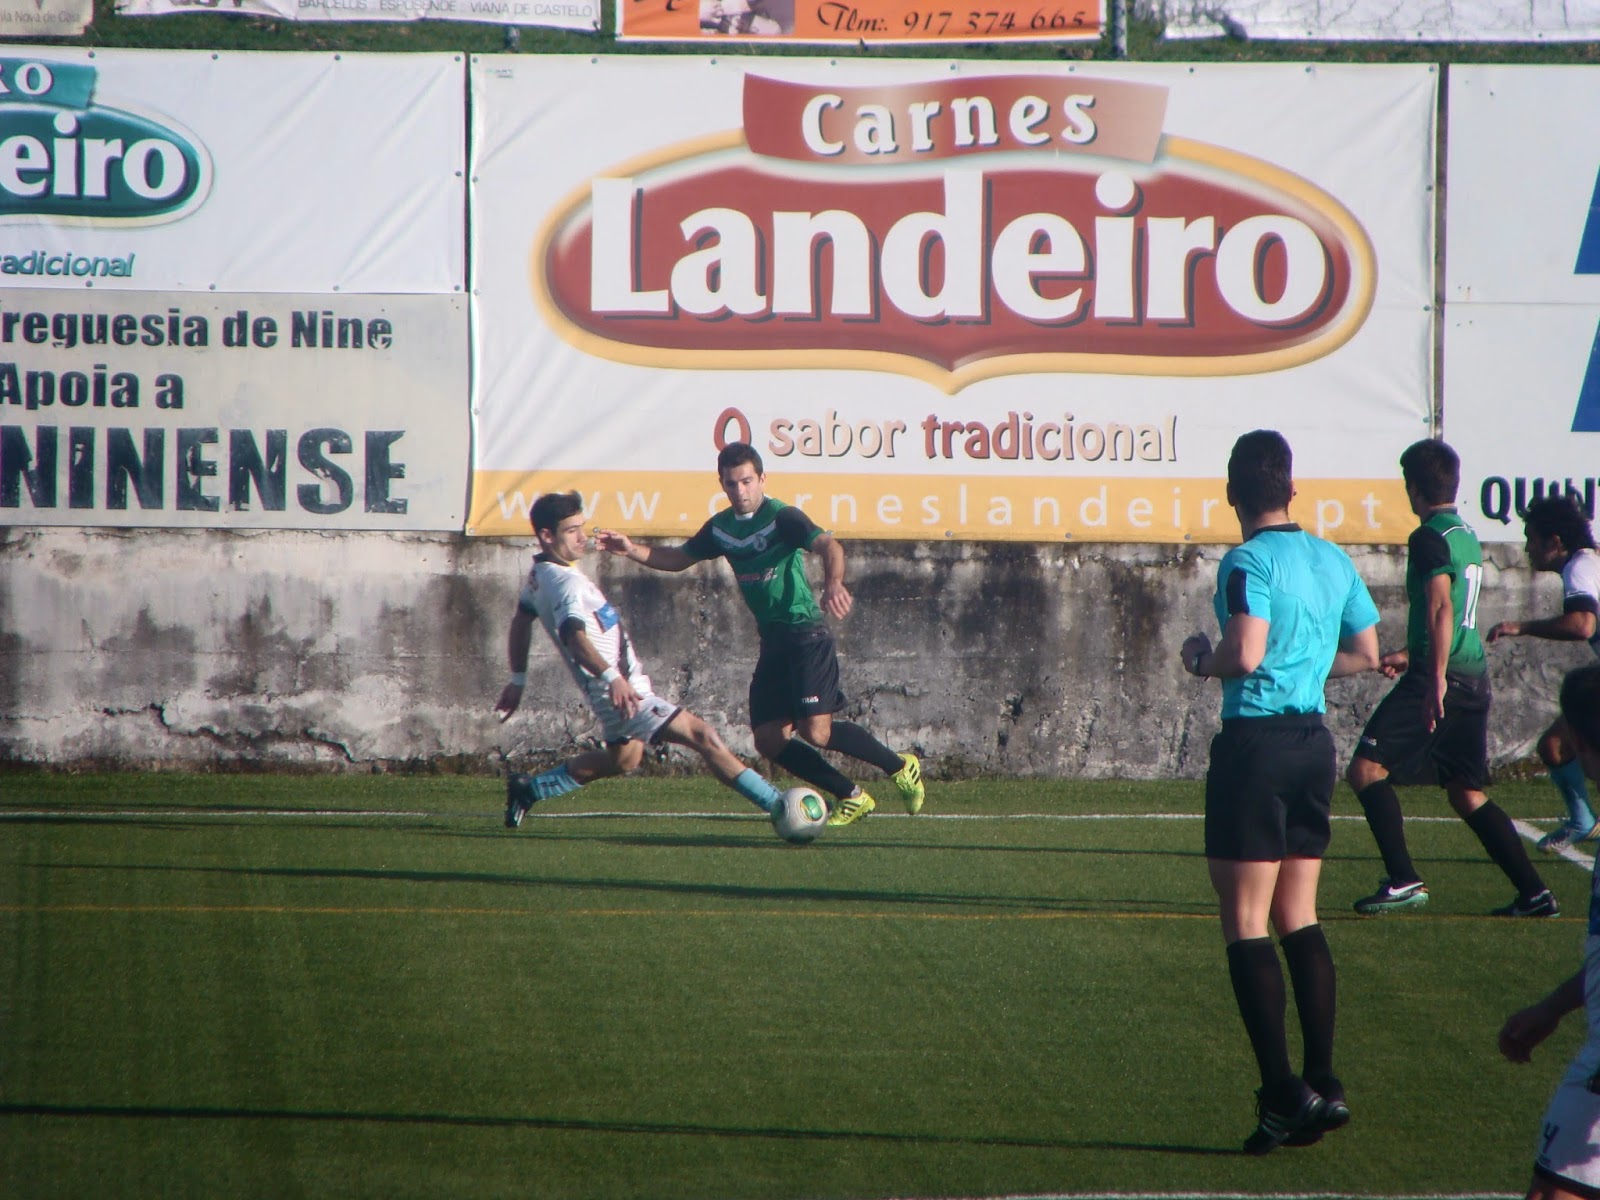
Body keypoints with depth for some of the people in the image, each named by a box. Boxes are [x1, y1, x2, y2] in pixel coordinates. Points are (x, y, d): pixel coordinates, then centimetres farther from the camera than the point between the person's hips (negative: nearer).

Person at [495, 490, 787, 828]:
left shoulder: (539, 574, 9)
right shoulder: (566, 583, -23)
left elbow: (521, 621, 23)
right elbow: (575, 636, -40)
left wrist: (518, 680, 32)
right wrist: (610, 677, -54)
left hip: (617, 686, 11)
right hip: (622, 691, -11)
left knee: (623, 759, 31)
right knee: (703, 736, -15)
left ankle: (527, 790, 33)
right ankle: (778, 806, -19)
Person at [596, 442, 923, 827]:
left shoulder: (782, 517, -13)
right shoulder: (721, 528, 10)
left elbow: (828, 545, -29)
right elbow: (678, 558, 23)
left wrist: (834, 584, -50)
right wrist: (631, 549, 7)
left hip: (806, 634, -8)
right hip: (772, 643, 8)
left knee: (815, 732, -19)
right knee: (769, 741, 1)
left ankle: (900, 767, 1)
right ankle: (851, 798, 13)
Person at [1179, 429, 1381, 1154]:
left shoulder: (1250, 562, -13)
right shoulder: (1333, 561, 9)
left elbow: (1244, 655, -24)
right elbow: (1365, 655, 15)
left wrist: (1200, 658, -4)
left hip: (1256, 743, -7)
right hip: (1315, 741, 7)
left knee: (1245, 925, -3)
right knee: (1299, 920, 13)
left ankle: (1282, 1093, -9)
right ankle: (1323, 1086, 8)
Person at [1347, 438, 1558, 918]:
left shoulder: (1429, 539, -11)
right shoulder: (1468, 536, 18)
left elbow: (1442, 609, -23)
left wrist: (1436, 676, -28)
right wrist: (1410, 655, 38)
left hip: (1442, 678, -9)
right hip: (1474, 677, 9)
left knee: (1367, 770, -6)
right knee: (1467, 793, 14)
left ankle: (1404, 880, -15)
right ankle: (1533, 892, 10)